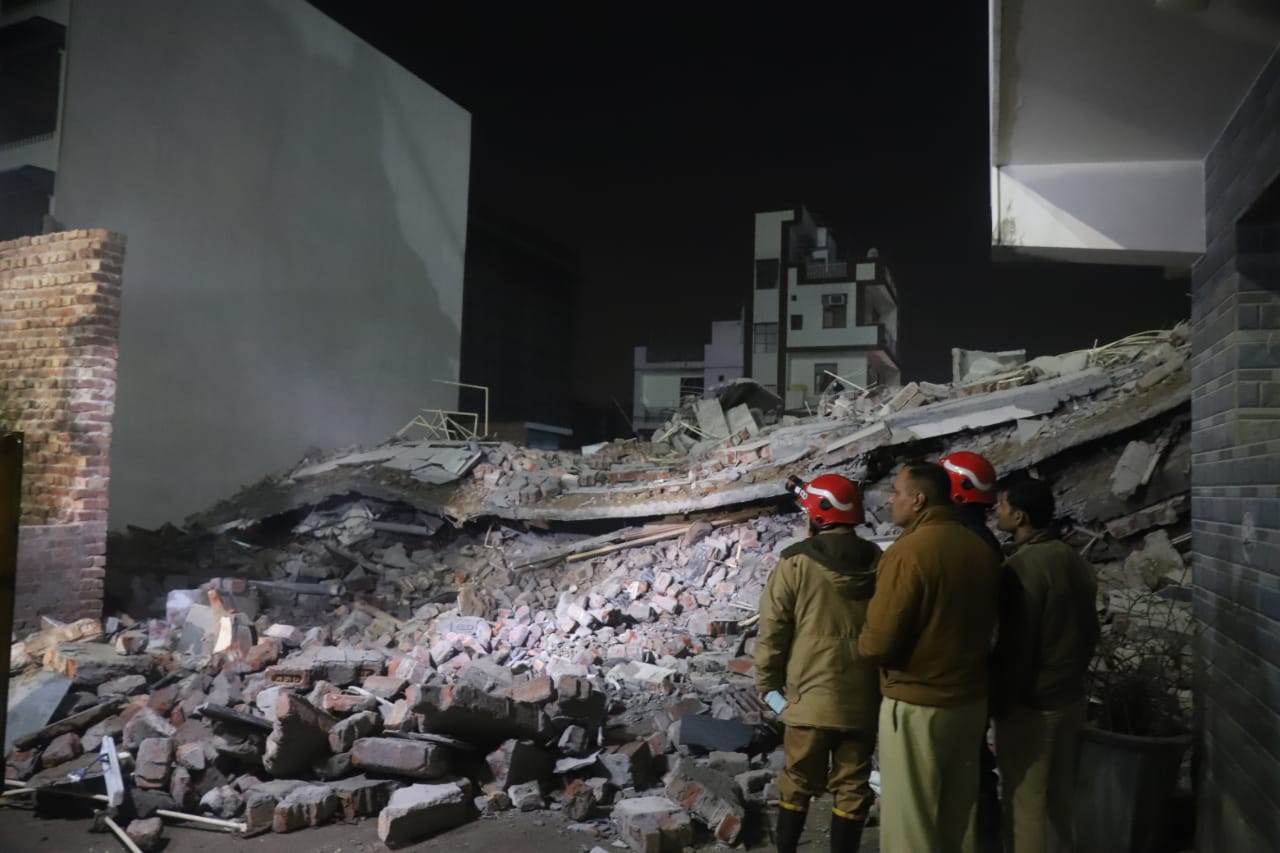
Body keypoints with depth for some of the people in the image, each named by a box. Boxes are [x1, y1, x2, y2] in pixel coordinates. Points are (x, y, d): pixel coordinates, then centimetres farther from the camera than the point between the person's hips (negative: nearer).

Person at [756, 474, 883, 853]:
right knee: (852, 786, 12)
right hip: (864, 699, 3)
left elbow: (773, 630, -7)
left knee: (798, 783, 12)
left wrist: (768, 683, 5)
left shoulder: (797, 562, -10)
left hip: (812, 696, -2)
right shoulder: (879, 563, 2)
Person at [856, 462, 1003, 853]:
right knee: (956, 816, 20)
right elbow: (980, 623, 11)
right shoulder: (982, 550, 1)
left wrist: (861, 643, 2)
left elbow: (880, 642, -19)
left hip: (918, 705, -7)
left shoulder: (907, 551, -20)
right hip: (971, 699, 7)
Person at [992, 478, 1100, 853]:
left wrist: (1001, 703, -11)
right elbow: (1089, 632, 14)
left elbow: (1015, 646, -20)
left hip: (1030, 705, -8)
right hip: (1069, 698, 8)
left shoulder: (1024, 565, -21)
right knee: (1059, 795, 19)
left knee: (1025, 803, 2)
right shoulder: (1074, 560, 6)